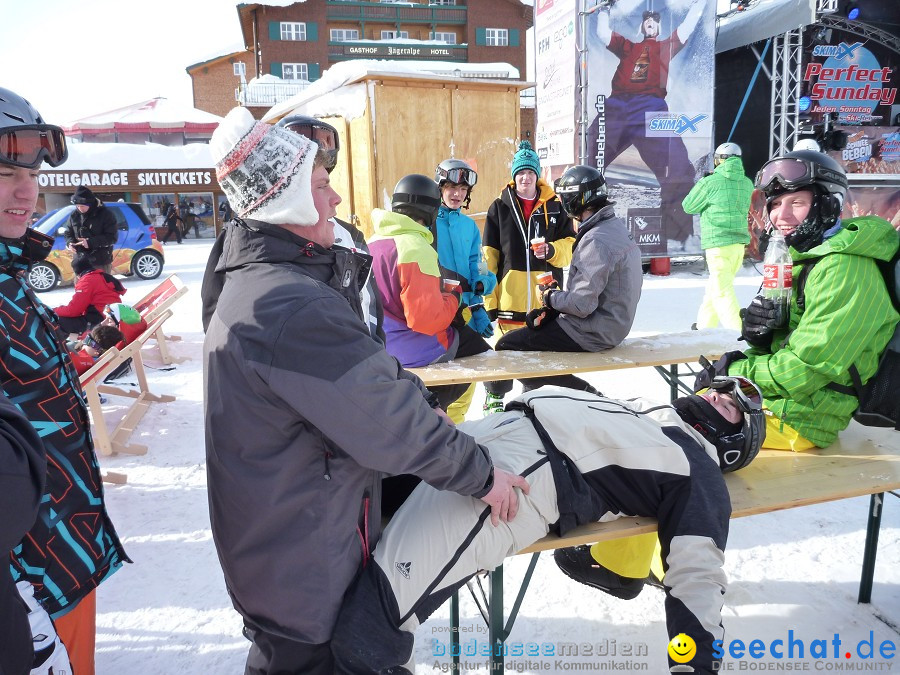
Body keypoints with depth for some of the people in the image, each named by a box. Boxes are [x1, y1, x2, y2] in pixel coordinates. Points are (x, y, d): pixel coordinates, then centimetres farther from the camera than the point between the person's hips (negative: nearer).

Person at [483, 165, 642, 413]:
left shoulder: (596, 241, -24)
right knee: (535, 321, 27)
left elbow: (582, 305, -27)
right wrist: (557, 294, 7)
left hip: (593, 334, -11)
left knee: (507, 346, -7)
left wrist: (550, 297, -8)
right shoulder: (616, 226, 8)